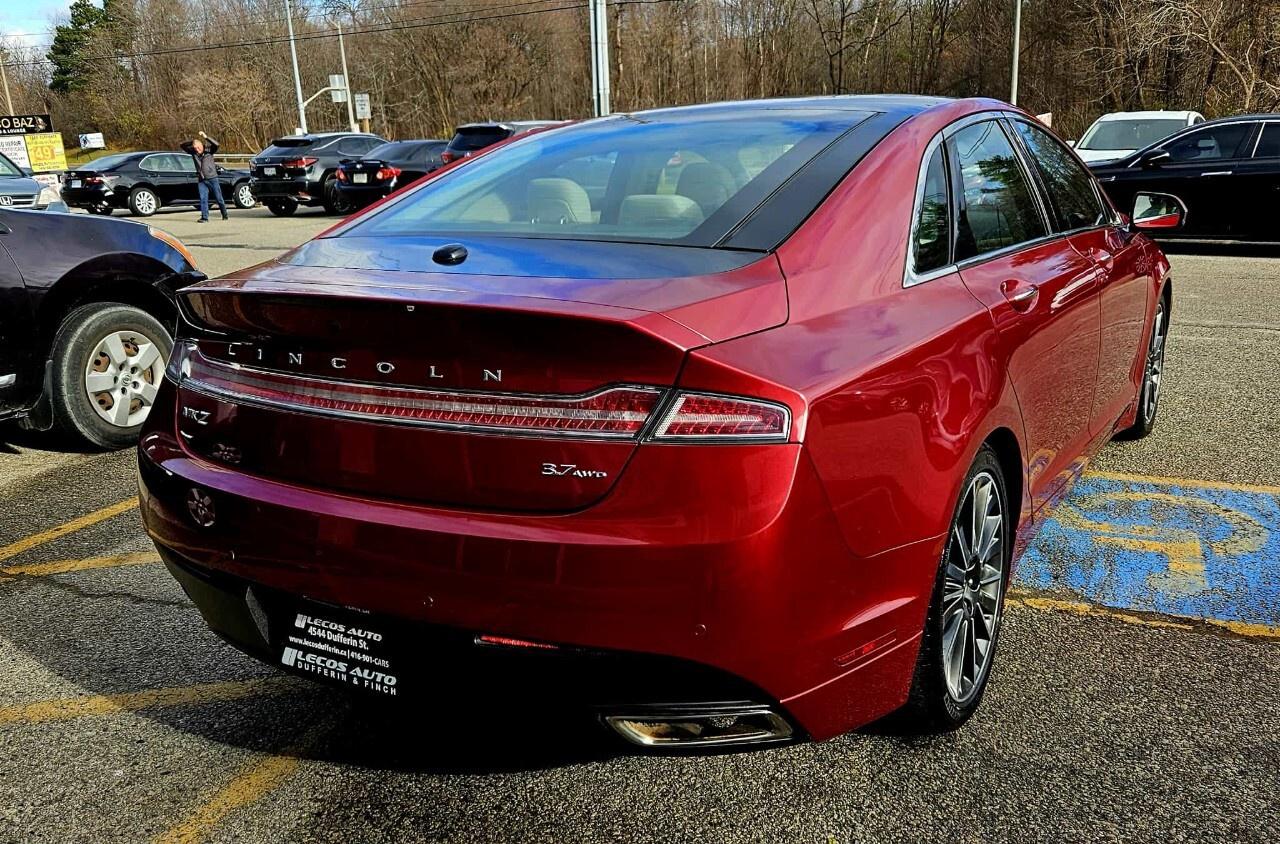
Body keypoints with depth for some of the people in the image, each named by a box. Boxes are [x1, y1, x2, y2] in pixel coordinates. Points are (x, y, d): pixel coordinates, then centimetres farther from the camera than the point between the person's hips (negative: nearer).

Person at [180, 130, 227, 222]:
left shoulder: (208, 150, -3)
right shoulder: (193, 153, 6)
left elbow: (216, 145, -20)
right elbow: (182, 145, 9)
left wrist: (206, 137, -25)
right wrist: (191, 141, -6)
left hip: (212, 178, -3)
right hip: (202, 180, 3)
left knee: (219, 198, 4)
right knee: (203, 199, -5)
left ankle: (225, 215, 19)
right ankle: (204, 217, -5)